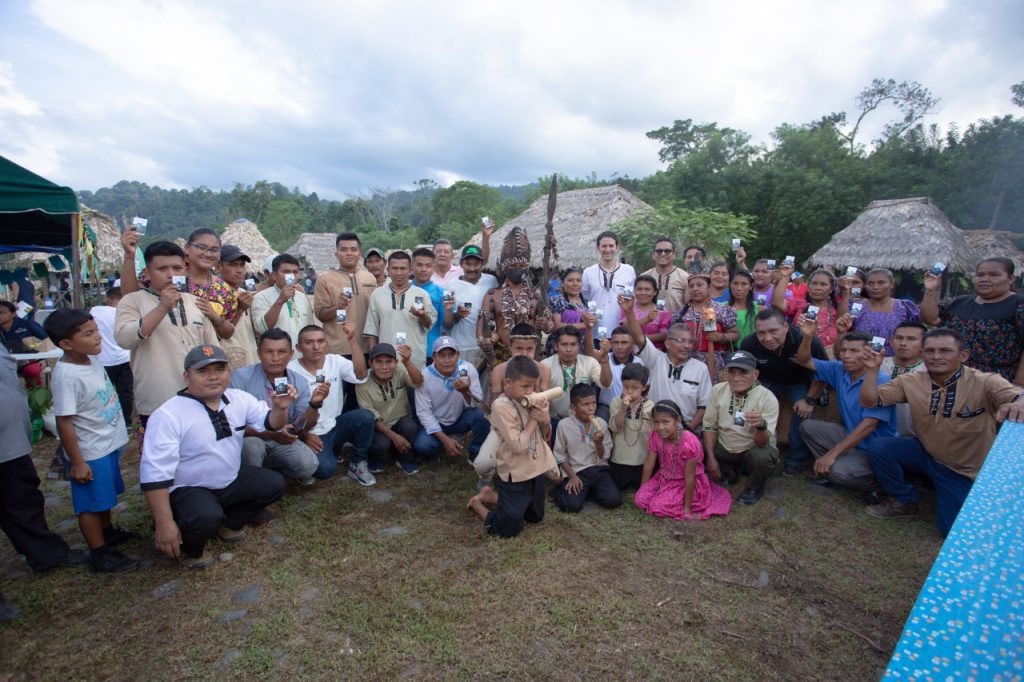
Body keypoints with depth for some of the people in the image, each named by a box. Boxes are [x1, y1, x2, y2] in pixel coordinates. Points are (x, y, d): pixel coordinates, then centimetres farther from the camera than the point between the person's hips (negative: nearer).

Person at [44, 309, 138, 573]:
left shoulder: (91, 359, -2)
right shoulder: (66, 376, -27)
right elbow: (64, 423, -23)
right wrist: (77, 462, -18)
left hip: (109, 443, 8)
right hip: (91, 452, -8)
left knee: (106, 495, 26)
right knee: (91, 504, 9)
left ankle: (108, 531, 46)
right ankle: (100, 555, 23)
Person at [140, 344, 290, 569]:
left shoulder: (239, 399, -5)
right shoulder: (168, 415, -23)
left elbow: (270, 423, 6)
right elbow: (155, 472, -24)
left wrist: (280, 408, -19)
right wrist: (164, 524, -26)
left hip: (231, 481, 7)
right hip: (187, 490, -6)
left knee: (274, 484, -3)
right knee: (207, 517, -33)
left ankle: (228, 524, 16)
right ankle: (189, 549, 1)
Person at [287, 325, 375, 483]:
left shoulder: (335, 361, -3)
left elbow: (360, 375, -22)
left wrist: (352, 340, -29)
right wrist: (304, 435, -14)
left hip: (335, 426, 4)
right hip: (311, 434, -3)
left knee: (365, 416, -25)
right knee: (325, 469, -28)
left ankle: (358, 463, -4)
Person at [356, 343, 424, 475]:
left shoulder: (400, 371, -16)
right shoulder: (363, 382, -18)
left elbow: (418, 383, -37)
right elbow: (371, 416, -14)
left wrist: (407, 362, -55)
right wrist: (393, 435, -23)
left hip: (402, 421, 2)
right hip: (378, 426, -1)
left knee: (410, 426, -30)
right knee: (381, 444, -31)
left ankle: (405, 459, -1)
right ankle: (377, 459, 7)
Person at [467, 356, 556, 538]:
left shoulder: (532, 400, -2)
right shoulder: (502, 406, -23)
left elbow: (546, 437, 6)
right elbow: (518, 445, -27)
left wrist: (545, 420, -15)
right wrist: (533, 419, -18)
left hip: (537, 469, 7)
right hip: (515, 475, -7)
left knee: (535, 517, 23)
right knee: (509, 528, 1)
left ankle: (491, 496, 35)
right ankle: (478, 503, 27)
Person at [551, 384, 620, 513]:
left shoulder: (601, 423, -4)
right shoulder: (564, 425, -10)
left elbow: (604, 456, -1)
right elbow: (560, 455, -2)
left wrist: (598, 443, -21)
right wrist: (572, 476, -10)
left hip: (599, 469, 3)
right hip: (575, 470, -3)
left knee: (614, 500, -18)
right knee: (572, 505, -23)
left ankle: (586, 491, 8)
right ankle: (561, 489, 10)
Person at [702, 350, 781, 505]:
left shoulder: (768, 398, -23)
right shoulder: (718, 390, -12)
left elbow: (762, 443, -27)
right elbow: (710, 426, -2)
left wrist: (761, 425, -49)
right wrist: (711, 457, -9)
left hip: (753, 450, -3)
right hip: (724, 447, 4)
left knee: (763, 457, -35)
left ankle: (754, 488, 1)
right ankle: (731, 469, 12)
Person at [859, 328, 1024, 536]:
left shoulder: (984, 383, -20)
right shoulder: (911, 382, -9)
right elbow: (869, 401, -12)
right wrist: (872, 370, -27)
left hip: (965, 470, -3)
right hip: (926, 454, 3)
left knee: (953, 530, -8)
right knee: (878, 447, -22)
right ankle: (904, 501, 4)